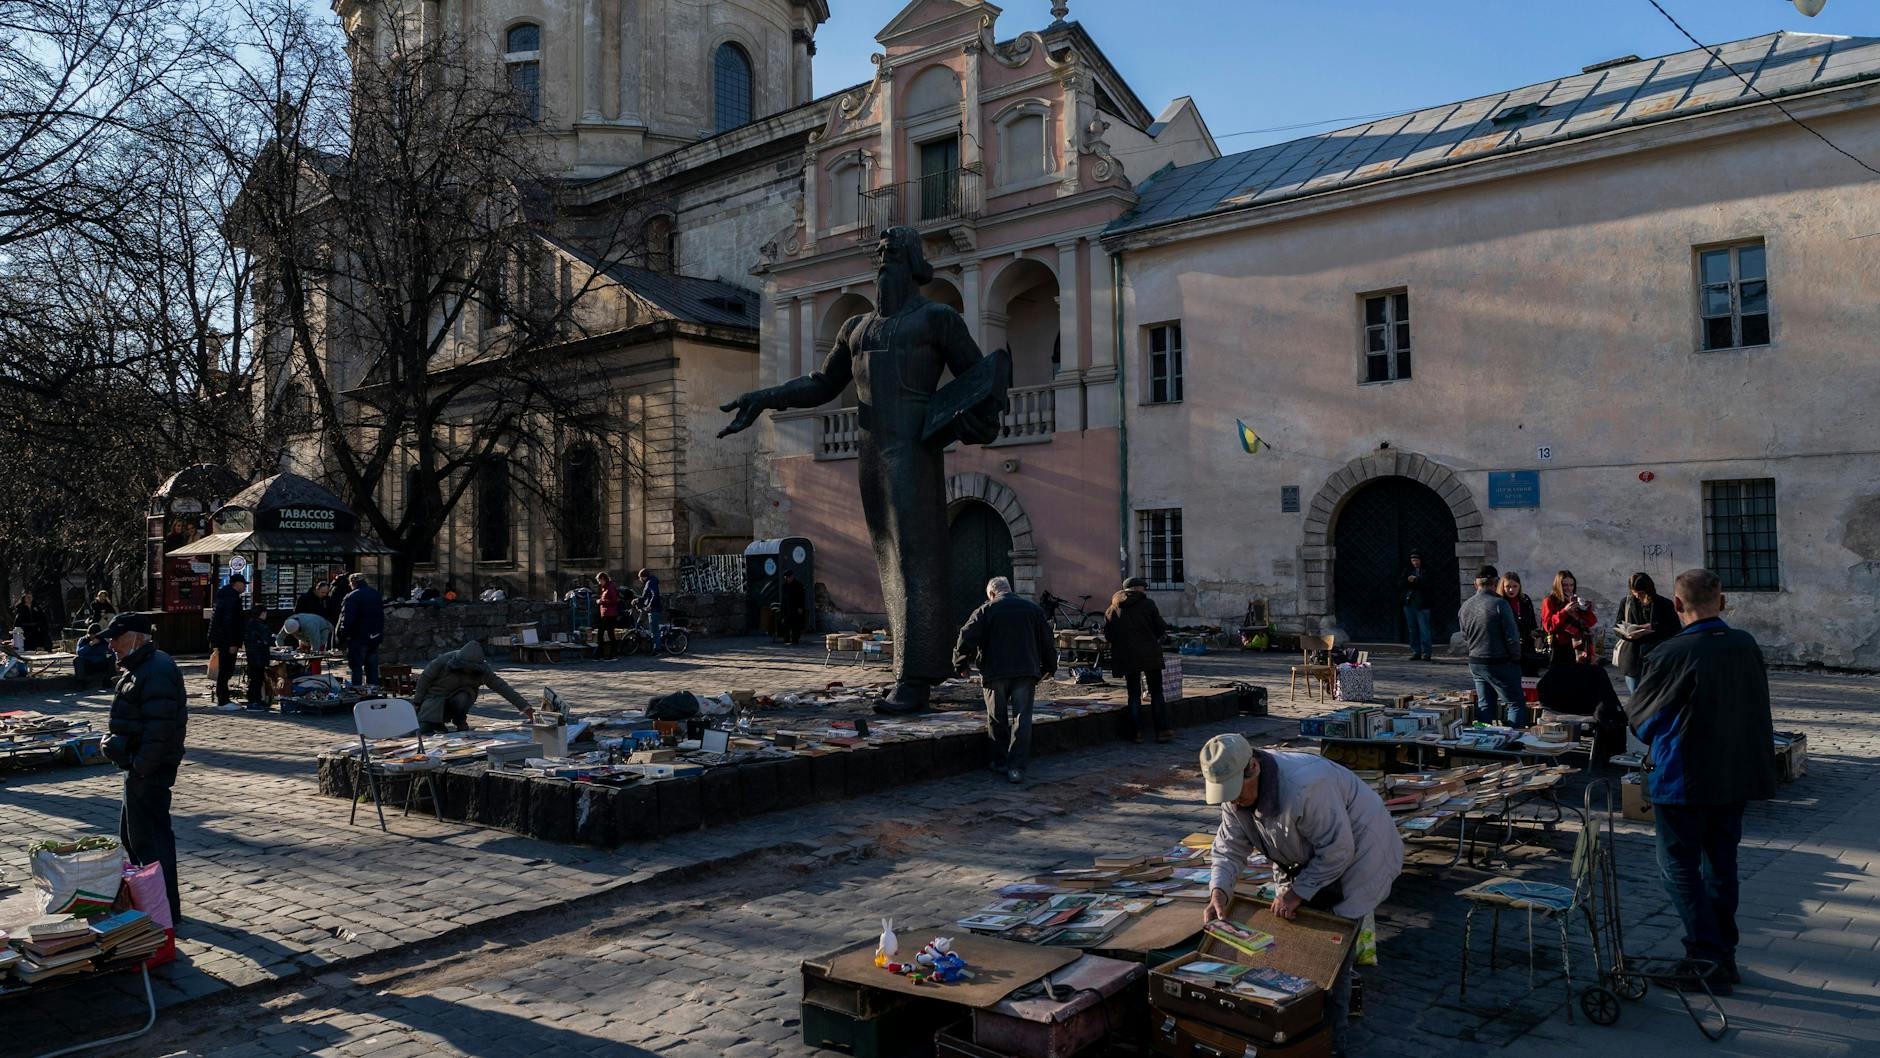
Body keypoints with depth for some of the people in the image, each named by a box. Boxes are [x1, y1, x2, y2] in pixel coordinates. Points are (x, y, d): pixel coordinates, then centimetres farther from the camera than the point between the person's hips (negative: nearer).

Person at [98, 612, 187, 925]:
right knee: (130, 833, 21)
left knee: (150, 838, -5)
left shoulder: (156, 672, -21)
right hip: (138, 766, 11)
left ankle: (167, 910, 3)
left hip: (148, 770, -11)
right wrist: (134, 765, 17)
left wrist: (141, 767, -24)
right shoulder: (140, 668, 15)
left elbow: (159, 726, -26)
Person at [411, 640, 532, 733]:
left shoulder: (483, 670, -21)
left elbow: (501, 686, -21)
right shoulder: (444, 660, -27)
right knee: (425, 728, -20)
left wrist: (524, 706, -26)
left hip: (460, 694, 1)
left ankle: (460, 721, -3)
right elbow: (425, 678, -12)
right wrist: (417, 702, -5)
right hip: (437, 693, -1)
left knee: (462, 700, -35)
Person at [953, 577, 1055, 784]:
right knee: (1021, 719, 1)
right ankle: (1017, 767, -7)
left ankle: (1001, 762, 19)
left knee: (997, 719, 12)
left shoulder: (986, 610, -1)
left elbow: (966, 638, -6)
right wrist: (1049, 666, 22)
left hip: (995, 673, -2)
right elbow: (1047, 640, 12)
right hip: (1026, 672, 2)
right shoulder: (1032, 608, 9)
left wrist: (961, 664, 8)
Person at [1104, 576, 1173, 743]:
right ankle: (1163, 729, 2)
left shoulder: (1112, 610, 6)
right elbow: (1161, 628, -3)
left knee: (1134, 695, 8)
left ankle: (1136, 732, 4)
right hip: (1150, 654, -2)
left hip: (1126, 658, 2)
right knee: (1156, 693, 6)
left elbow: (1108, 635, 6)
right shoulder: (1148, 604, -3)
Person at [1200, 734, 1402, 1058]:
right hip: (1307, 860, 8)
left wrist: (1299, 891, -27)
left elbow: (1338, 849, -32)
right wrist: (1219, 890, -23)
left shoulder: (1304, 786, -39)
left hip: (1355, 854, -8)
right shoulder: (1235, 792, -13)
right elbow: (1230, 848, -6)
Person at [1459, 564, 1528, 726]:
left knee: (1484, 705, 12)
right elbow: (1512, 637, -14)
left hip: (1475, 663, 6)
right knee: (1516, 703, 1)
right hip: (1500, 664, -6)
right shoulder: (1500, 604, -16)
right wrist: (1516, 657, -1)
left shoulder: (1465, 606, 3)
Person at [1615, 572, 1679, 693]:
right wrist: (1627, 634, -12)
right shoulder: (1626, 603, 7)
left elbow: (1675, 629, -1)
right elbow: (1618, 627, 11)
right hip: (1632, 657, 2)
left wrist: (1654, 627, -17)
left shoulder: (1664, 604, 0)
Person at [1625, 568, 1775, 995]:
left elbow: (1638, 715, -6)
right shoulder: (1747, 646, 0)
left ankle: (1708, 960, 4)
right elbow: (1758, 707, 13)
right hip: (1738, 776, 7)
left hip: (1684, 779, -7)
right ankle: (1723, 955, 28)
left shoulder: (1669, 655, -20)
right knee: (1721, 864, 18)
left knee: (1679, 867, 5)